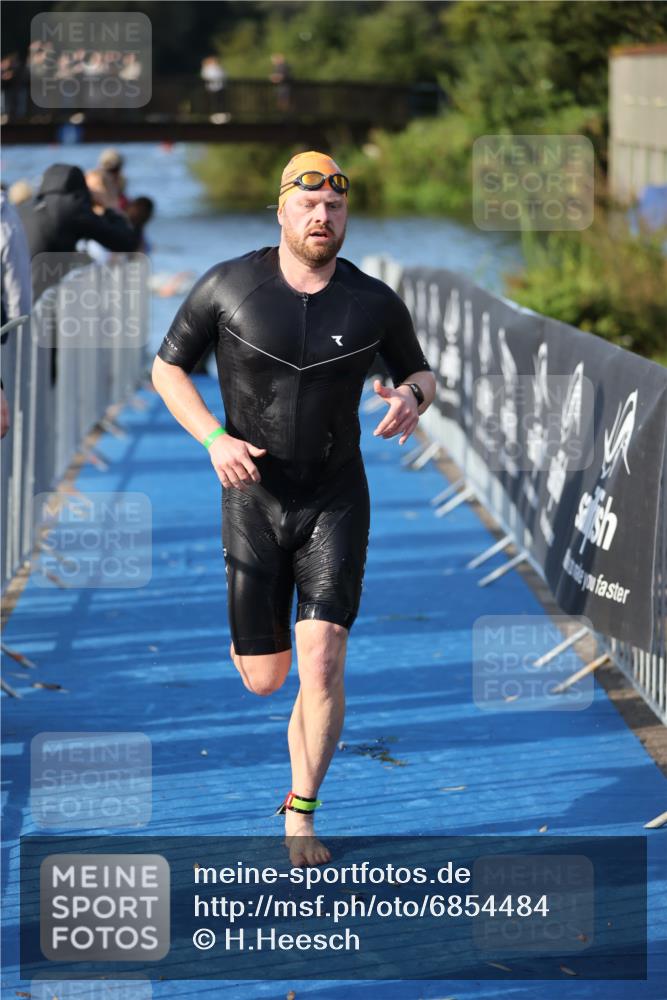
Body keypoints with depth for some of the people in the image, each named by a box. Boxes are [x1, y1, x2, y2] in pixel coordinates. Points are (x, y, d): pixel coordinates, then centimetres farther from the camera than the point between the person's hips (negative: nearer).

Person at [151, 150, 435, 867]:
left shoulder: (374, 303, -5)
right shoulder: (227, 286, -8)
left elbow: (420, 372, 12)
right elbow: (166, 368, 2)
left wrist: (413, 396, -13)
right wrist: (215, 440, -13)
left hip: (336, 500, 0)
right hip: (254, 501, 0)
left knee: (322, 661, -14)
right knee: (264, 680, 5)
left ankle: (301, 815, 3)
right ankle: (253, 636, 45)